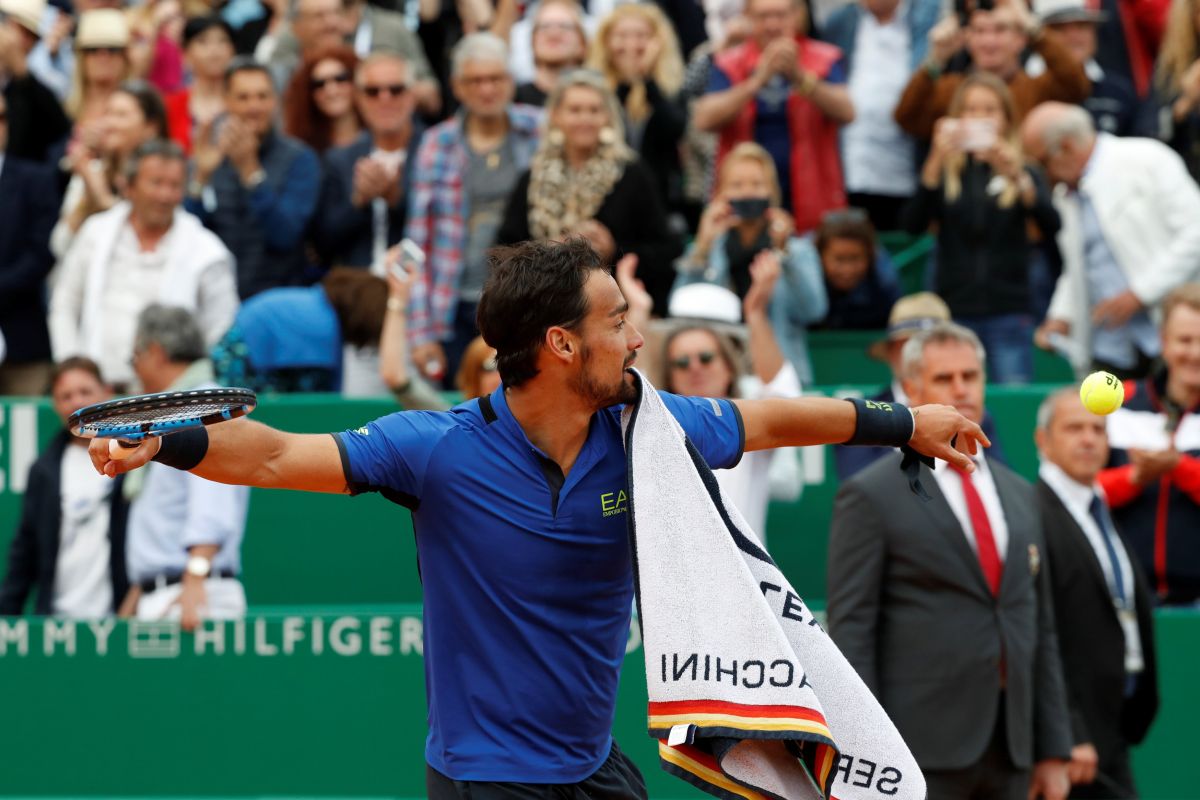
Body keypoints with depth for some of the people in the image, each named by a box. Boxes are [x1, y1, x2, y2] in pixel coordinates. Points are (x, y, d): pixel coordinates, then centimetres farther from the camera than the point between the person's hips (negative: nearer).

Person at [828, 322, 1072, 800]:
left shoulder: (1019, 496, 17)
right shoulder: (871, 497, -2)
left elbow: (1041, 629, 18)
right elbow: (849, 630, -7)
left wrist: (1053, 750, 13)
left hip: (1009, 748, 6)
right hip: (921, 751, -6)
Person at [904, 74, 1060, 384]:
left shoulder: (1022, 173, 9)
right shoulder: (945, 173, 8)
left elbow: (1051, 226, -9)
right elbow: (913, 224, -9)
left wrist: (1017, 177, -24)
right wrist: (936, 161, -22)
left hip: (1008, 312, 0)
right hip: (954, 310, 0)